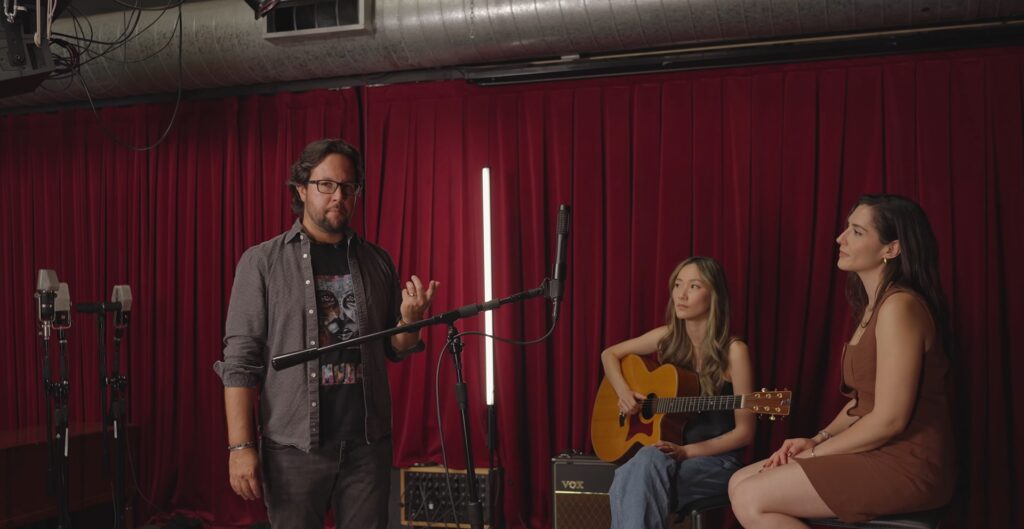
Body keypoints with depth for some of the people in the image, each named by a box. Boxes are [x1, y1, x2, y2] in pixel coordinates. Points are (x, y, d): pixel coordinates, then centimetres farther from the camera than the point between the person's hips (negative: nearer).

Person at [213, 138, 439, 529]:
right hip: (295, 446, -3)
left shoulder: (377, 262, 8)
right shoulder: (262, 262, -1)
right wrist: (240, 445, -13)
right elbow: (240, 360, -5)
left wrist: (409, 320, -8)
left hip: (368, 443, 3)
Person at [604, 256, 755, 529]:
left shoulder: (733, 351, -12)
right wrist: (624, 392, -3)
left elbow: (744, 432, -9)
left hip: (715, 461, -4)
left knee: (647, 464, -35)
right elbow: (610, 354, 17)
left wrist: (686, 451, -19)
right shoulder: (668, 337, 3)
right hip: (668, 453, 4)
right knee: (629, 480, -32)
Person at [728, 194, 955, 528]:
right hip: (876, 454, 10)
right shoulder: (873, 306, 15)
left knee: (751, 500, -17)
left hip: (906, 466, -10)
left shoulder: (899, 306, -17)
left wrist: (815, 452, -11)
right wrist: (817, 440, 4)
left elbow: (890, 419, -21)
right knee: (740, 484, 2)